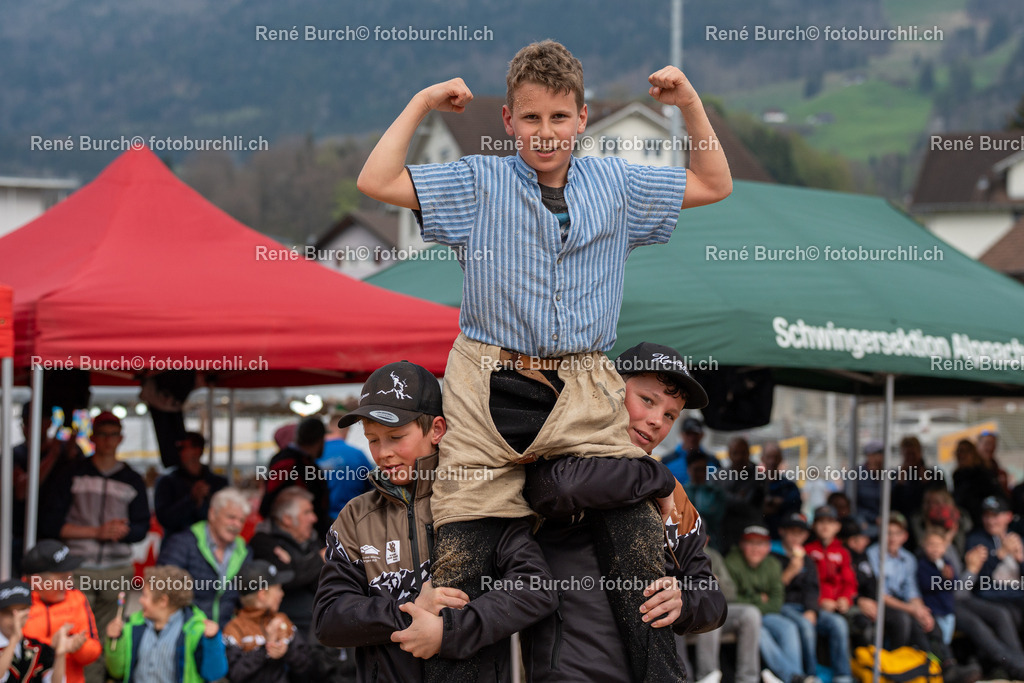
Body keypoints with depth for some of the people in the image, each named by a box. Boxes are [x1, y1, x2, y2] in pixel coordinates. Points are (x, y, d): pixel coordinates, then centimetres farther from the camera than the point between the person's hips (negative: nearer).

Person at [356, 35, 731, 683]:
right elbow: (376, 182, 2)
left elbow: (714, 186, 22)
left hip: (584, 392, 1)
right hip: (490, 387, -1)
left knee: (641, 548, -12)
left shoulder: (615, 182, 14)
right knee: (463, 556, -4)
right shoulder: (481, 182, 8)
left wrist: (691, 104, 13)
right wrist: (421, 103, 4)